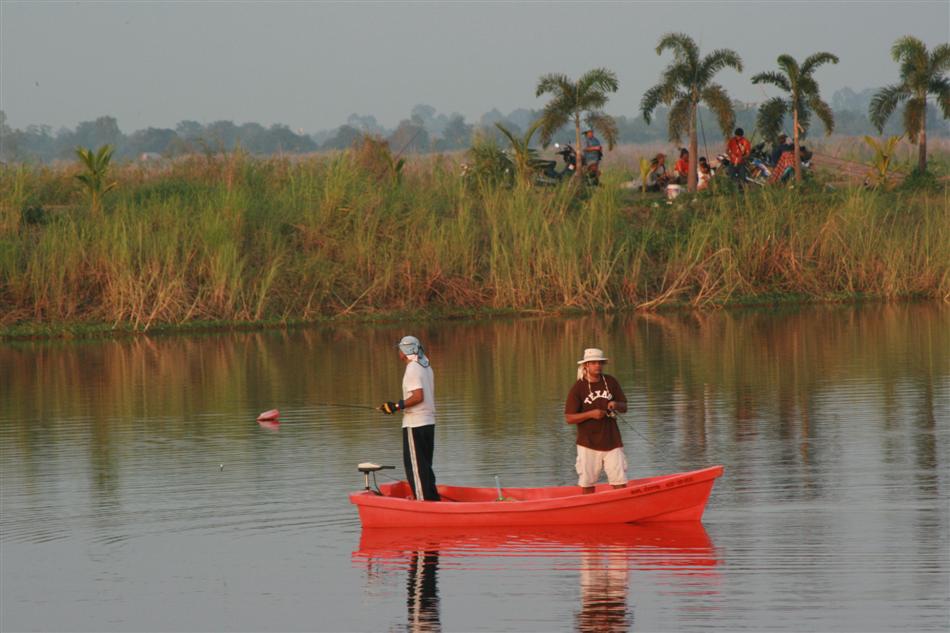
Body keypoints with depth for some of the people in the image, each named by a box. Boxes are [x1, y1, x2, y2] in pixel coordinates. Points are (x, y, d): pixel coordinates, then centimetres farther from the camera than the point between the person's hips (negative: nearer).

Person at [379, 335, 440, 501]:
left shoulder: (412, 369, -15)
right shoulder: (426, 368, 13)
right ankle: (433, 499, 16)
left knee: (415, 465, -5)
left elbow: (418, 396, -24)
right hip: (429, 421, 9)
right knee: (425, 465, 15)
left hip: (415, 424, -9)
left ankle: (423, 499, -7)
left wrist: (397, 406, -20)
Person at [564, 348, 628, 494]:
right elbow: (569, 418, -7)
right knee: (587, 484, 4)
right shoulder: (578, 388, -5)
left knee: (620, 482, -3)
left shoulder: (611, 382, 5)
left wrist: (616, 405, -14)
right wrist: (591, 414, -21)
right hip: (588, 443, -2)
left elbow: (624, 408, 10)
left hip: (612, 442, 2)